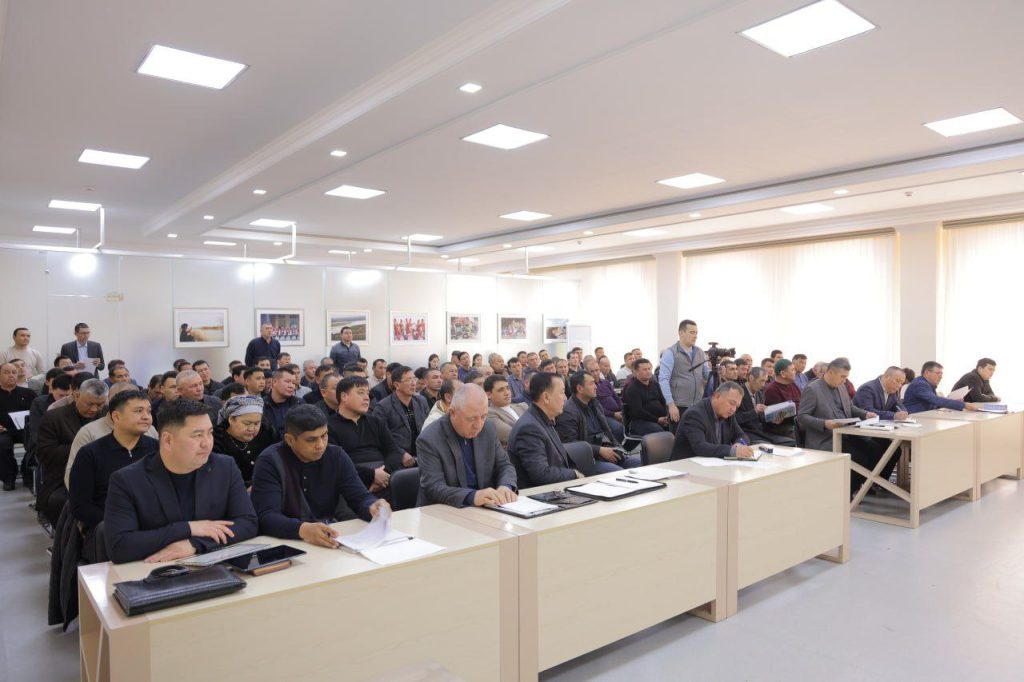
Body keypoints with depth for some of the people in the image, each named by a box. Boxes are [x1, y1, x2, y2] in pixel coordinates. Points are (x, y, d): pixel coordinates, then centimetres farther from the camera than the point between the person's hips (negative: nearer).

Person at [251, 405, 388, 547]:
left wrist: (372, 507, -24)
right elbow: (266, 517, -20)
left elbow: (360, 497, -1)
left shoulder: (336, 456, 1)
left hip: (330, 536, 2)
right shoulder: (270, 462, -10)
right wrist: (303, 529, -39)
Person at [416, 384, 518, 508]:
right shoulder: (429, 440, -14)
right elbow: (433, 487, -20)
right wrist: (472, 496, -35)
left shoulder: (488, 429, 1)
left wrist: (506, 487, -14)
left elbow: (504, 465, 8)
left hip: (484, 510, 3)